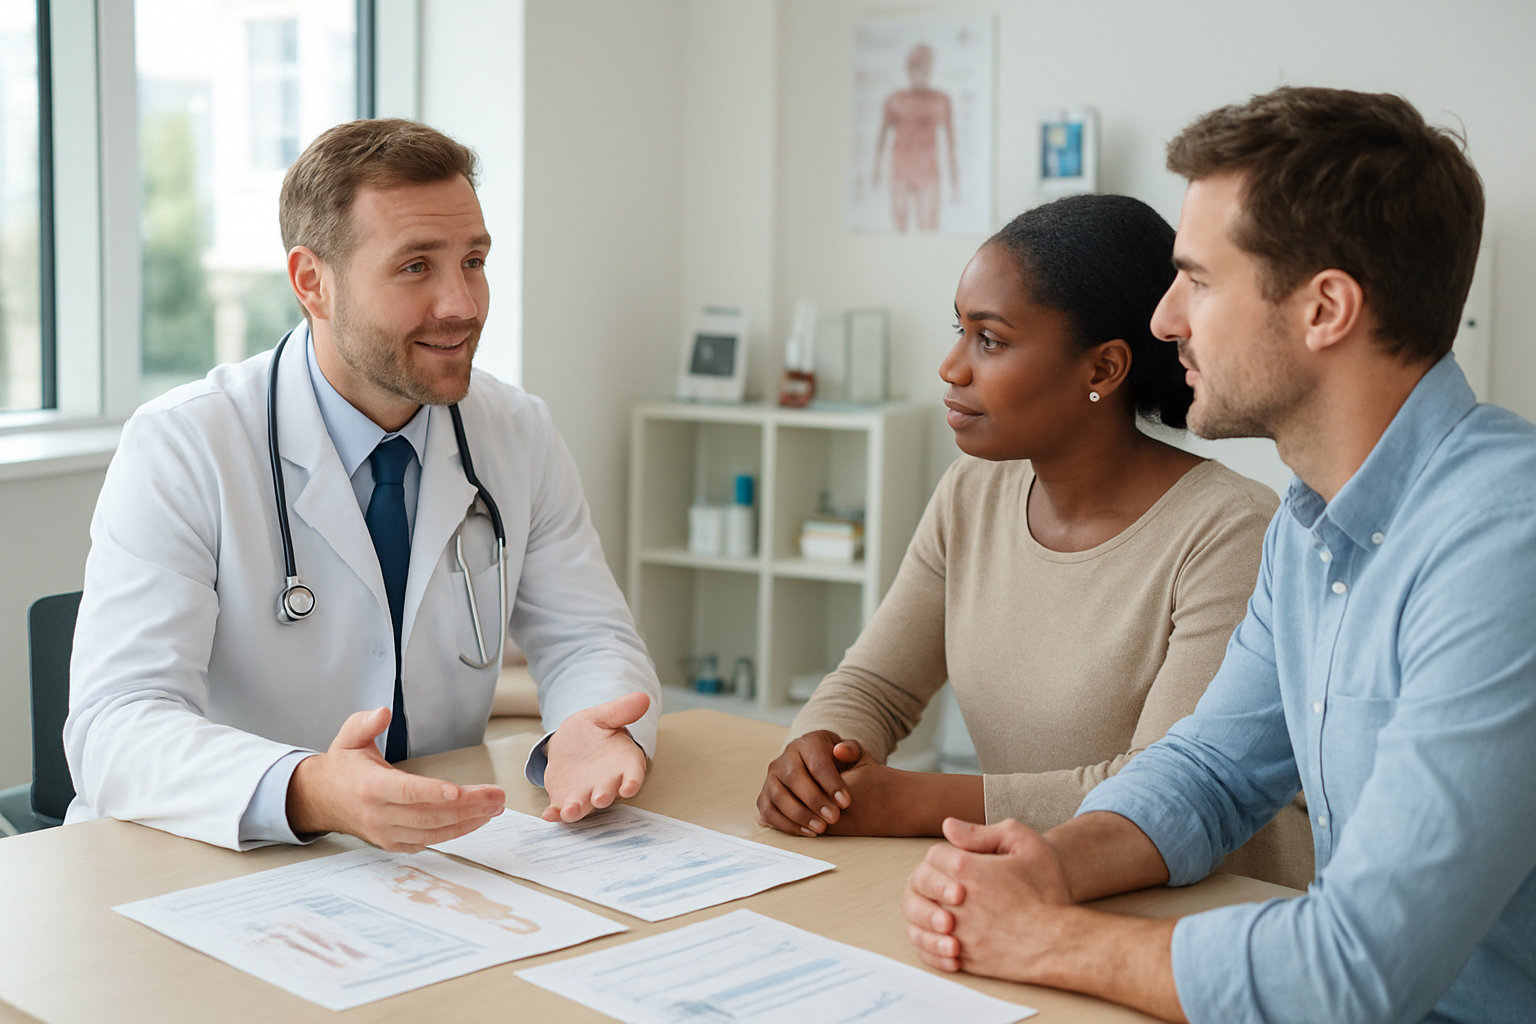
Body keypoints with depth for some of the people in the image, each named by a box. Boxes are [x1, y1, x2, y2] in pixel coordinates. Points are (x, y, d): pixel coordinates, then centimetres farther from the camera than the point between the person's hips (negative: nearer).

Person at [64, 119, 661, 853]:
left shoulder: (519, 436, 3)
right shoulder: (179, 449, -12)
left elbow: (590, 641, 4)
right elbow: (114, 728, -20)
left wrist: (588, 734, -21)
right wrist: (308, 793, -40)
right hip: (219, 872, -2)